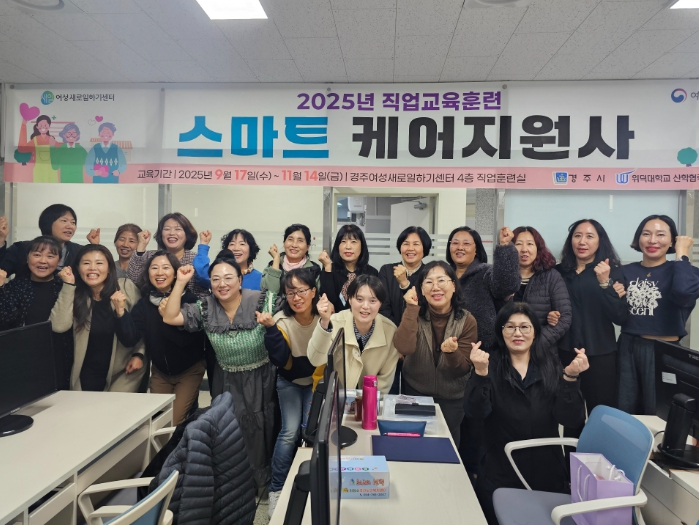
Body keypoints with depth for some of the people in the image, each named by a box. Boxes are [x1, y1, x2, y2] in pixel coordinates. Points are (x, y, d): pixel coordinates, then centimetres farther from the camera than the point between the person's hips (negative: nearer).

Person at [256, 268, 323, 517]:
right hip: (289, 381, 0)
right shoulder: (281, 320, -21)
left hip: (317, 380, 0)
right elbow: (280, 360, -29)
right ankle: (276, 489, 9)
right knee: (290, 431, -11)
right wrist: (271, 329, -38)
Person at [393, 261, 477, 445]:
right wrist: (412, 308, -31)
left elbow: (464, 369, -14)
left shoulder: (467, 321, -15)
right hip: (415, 393, 1)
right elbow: (404, 348, -32)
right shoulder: (415, 315, -13)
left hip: (452, 399, 0)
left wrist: (452, 352, -35)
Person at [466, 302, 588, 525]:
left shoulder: (551, 367, -1)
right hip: (499, 474, -1)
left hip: (547, 474, 2)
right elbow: (477, 412, -21)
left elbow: (570, 419, -11)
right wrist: (480, 372, -36)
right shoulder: (491, 365, -7)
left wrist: (570, 377, -24)